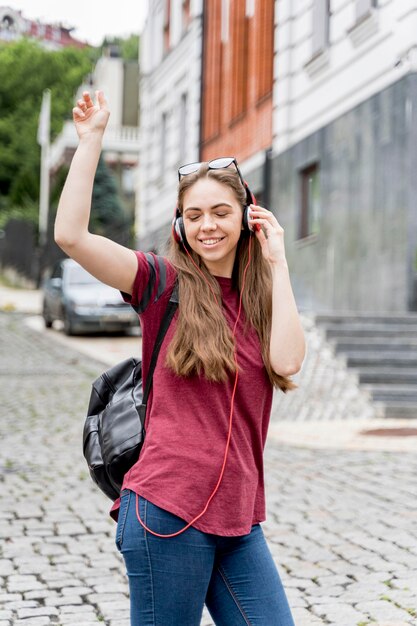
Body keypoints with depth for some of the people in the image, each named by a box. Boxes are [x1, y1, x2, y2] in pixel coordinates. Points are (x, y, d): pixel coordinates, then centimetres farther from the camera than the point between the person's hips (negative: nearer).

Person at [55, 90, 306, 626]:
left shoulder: (260, 298, 12)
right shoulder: (164, 282, 0)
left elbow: (287, 361, -9)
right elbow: (71, 235, -13)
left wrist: (277, 262, -2)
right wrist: (92, 137, -9)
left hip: (238, 519, 5)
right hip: (168, 512, -5)